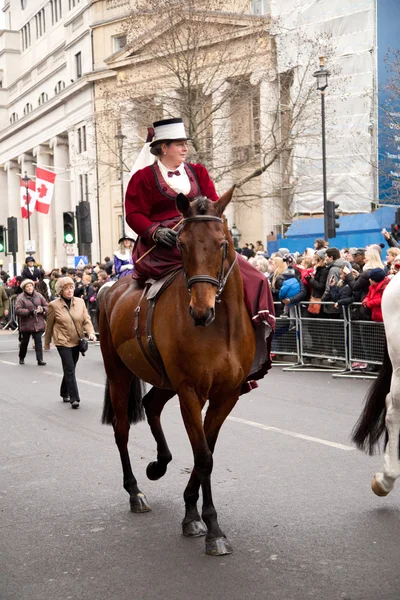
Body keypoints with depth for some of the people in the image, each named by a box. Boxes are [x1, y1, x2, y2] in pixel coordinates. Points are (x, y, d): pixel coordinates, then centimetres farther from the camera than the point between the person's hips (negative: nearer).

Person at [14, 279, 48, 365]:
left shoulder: (38, 295, 5)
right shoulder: (21, 297, -7)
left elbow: (46, 305, 10)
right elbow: (17, 310, -16)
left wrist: (42, 309, -13)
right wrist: (29, 312, -22)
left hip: (38, 323, 2)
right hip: (26, 324, -2)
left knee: (38, 341, -5)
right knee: (24, 342, 11)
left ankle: (40, 359, -6)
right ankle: (21, 358, 31)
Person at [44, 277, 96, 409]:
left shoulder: (80, 302, 2)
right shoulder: (54, 305, -7)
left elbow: (86, 320, 3)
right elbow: (49, 325, 2)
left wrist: (91, 332, -16)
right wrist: (47, 343, 8)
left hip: (77, 341, 4)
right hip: (63, 342, -4)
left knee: (70, 368, 15)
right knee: (69, 369, -11)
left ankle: (65, 393, 32)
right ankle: (74, 398, -11)